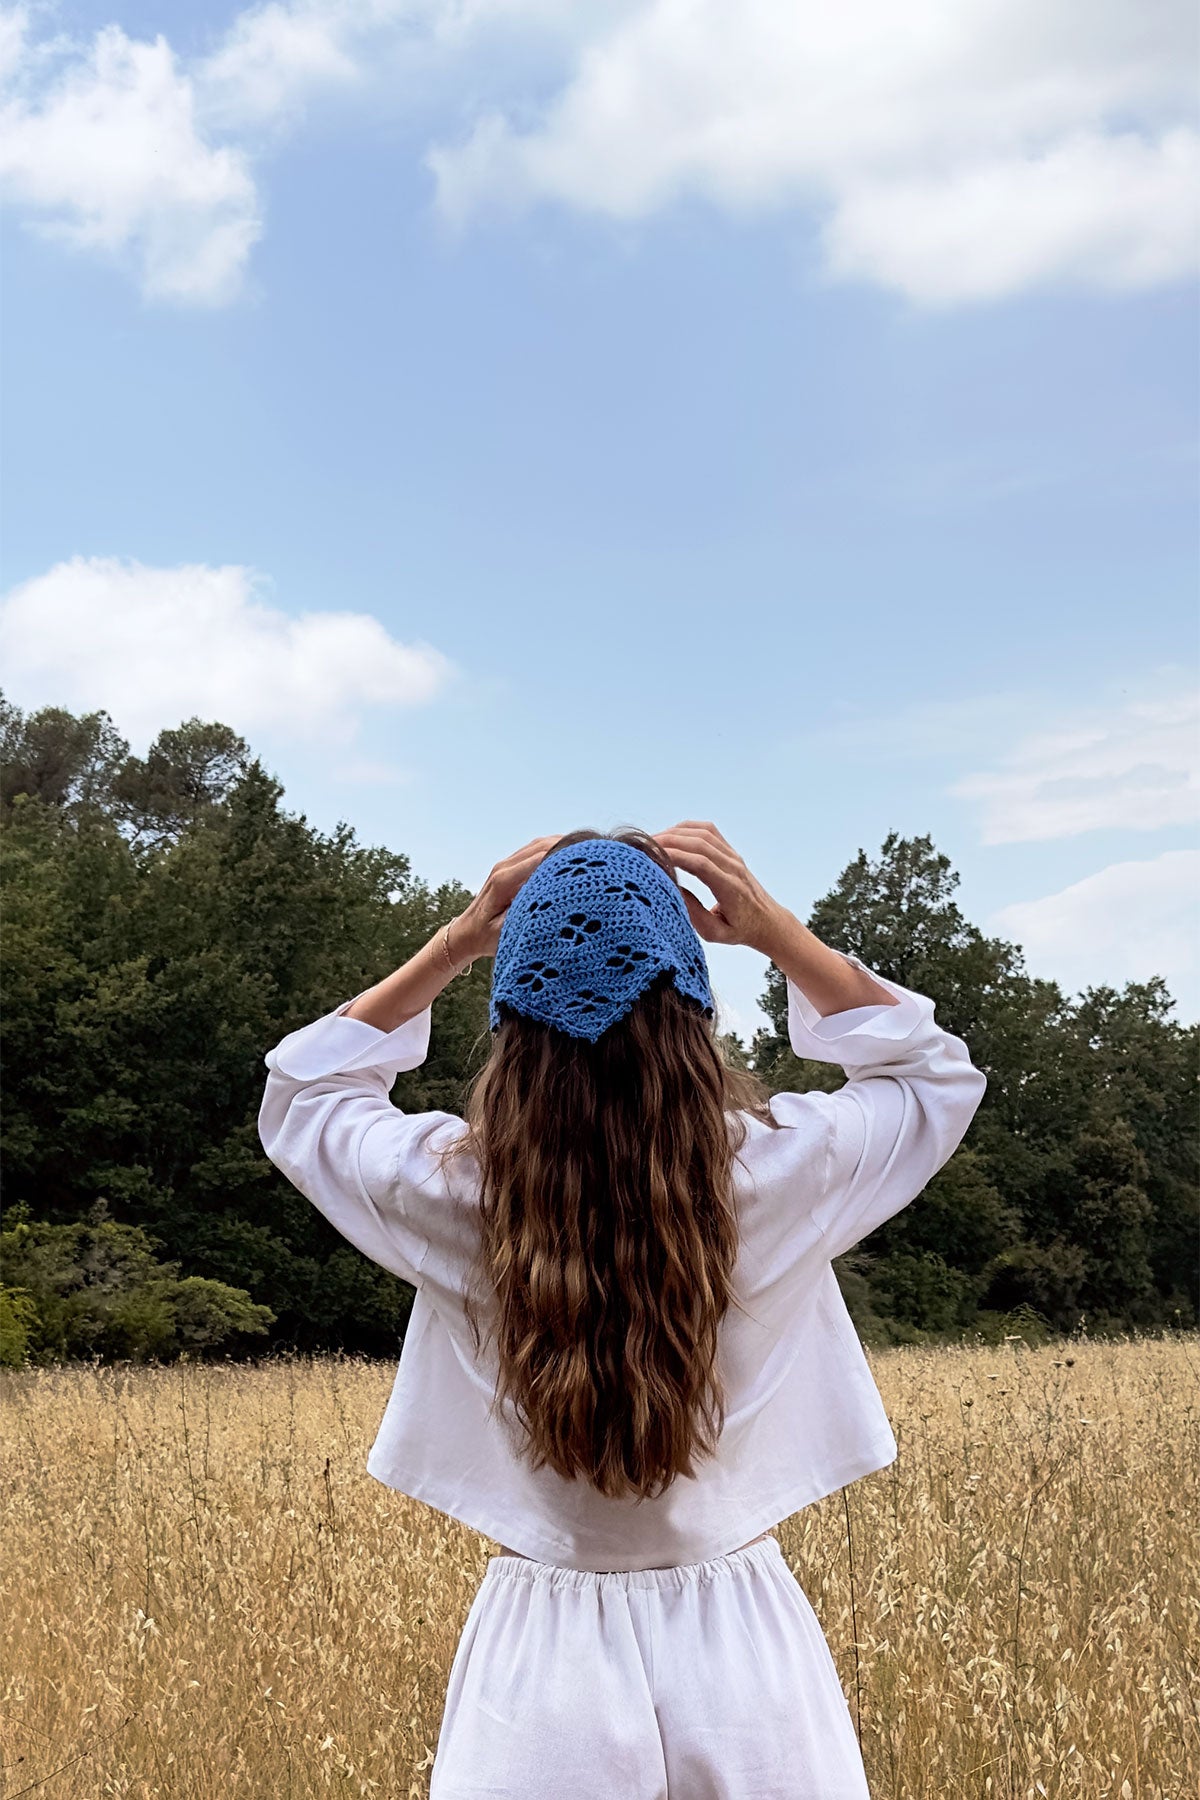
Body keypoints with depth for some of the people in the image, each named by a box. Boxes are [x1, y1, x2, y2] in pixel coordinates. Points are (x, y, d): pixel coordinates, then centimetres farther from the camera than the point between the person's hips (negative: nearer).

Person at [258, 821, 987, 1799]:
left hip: (542, 1656, 0)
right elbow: (937, 1074, 9)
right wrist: (775, 930, -1)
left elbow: (302, 1096, 10)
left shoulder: (453, 1190, -14)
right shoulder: (781, 1169, -14)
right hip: (743, 1649, 1)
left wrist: (454, 944, 1)